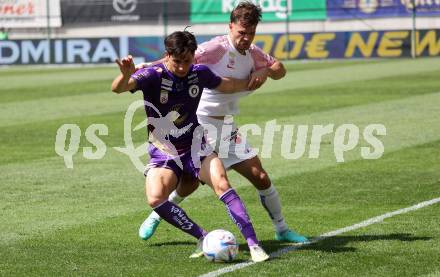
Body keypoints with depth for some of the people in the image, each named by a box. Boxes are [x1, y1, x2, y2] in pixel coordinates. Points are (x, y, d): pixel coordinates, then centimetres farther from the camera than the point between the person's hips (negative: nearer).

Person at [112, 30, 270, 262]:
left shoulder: (200, 73, -4)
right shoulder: (153, 75, -17)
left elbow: (226, 85, 19)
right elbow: (118, 88, -36)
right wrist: (126, 74, -57)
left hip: (195, 147, 2)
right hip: (163, 154, -2)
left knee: (222, 185, -23)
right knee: (155, 198, -27)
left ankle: (253, 244, -21)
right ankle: (203, 237, -13)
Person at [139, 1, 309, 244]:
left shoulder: (252, 53, 6)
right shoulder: (218, 48, -16)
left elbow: (280, 69, 18)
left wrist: (265, 71, -6)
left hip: (226, 126, 6)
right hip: (200, 122, -6)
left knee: (260, 177, 0)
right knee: (191, 182, -6)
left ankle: (281, 229, 16)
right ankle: (155, 217, 21)